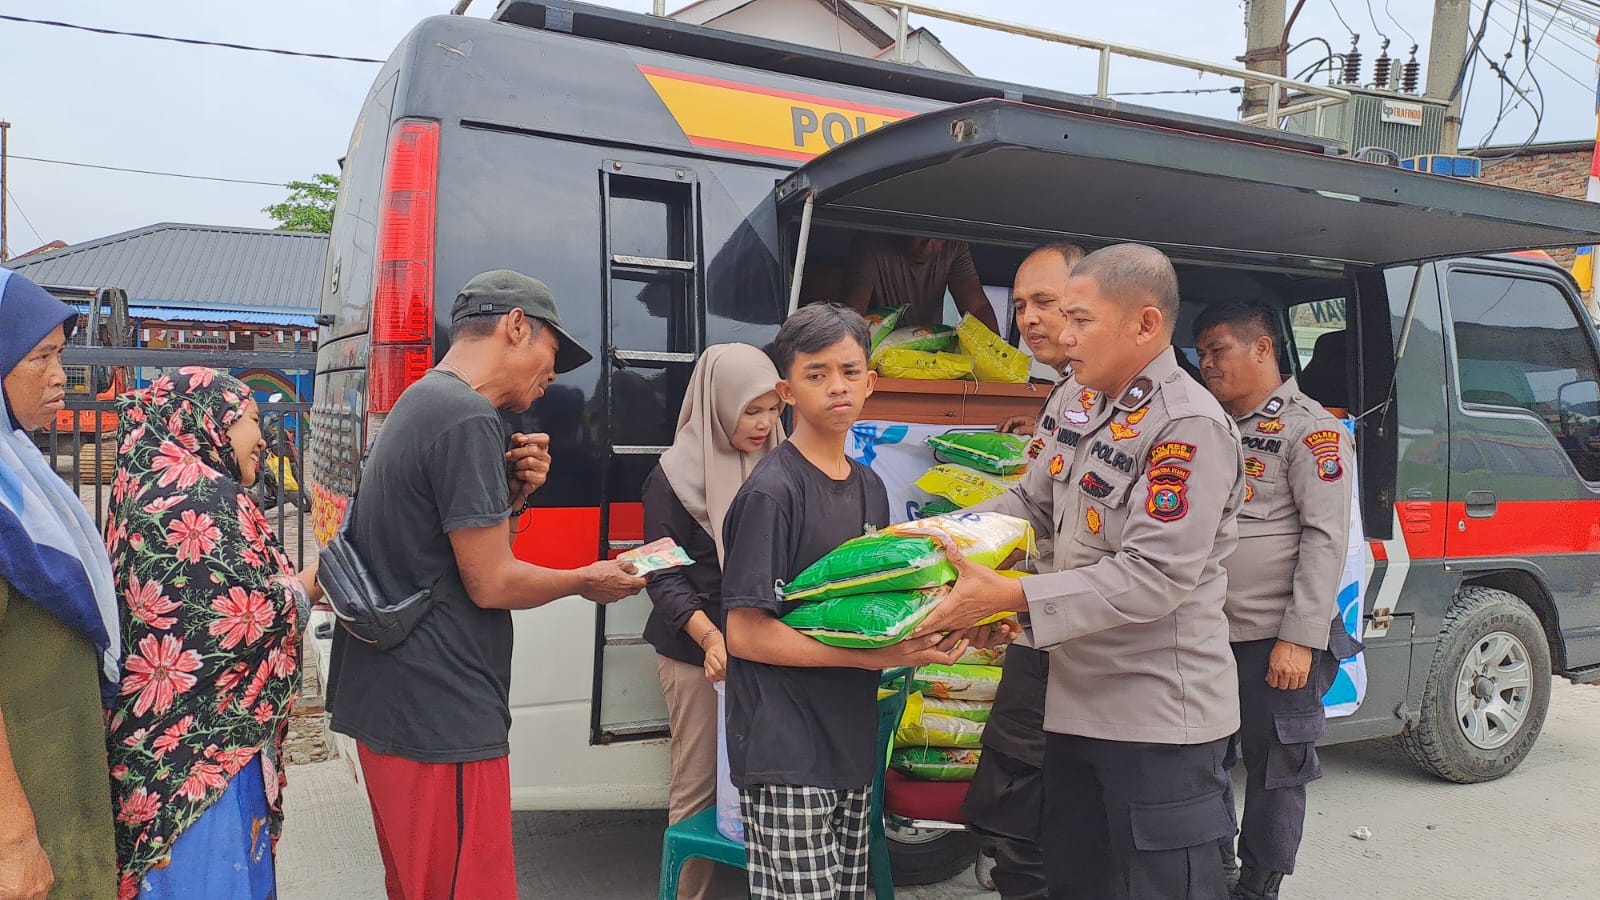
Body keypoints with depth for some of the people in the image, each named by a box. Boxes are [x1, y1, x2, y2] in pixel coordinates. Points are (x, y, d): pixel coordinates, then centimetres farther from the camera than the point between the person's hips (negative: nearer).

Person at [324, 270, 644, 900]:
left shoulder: (415, 405, 15)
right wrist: (588, 581, -3)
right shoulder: (468, 420, -18)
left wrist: (512, 494, 5)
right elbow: (491, 583, -18)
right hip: (441, 719, -10)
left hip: (387, 705, 10)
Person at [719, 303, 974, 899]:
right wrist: (871, 657, -20)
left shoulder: (870, 488, 10)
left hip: (851, 744, 7)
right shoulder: (771, 492, -13)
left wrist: (924, 641, -3)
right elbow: (745, 632, -17)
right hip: (785, 758, -7)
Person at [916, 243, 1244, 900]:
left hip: (1157, 711, -8)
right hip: (1079, 698, 8)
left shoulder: (1190, 429, -20)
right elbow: (1034, 501, 16)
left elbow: (1154, 577, -25)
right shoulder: (1077, 404, 6)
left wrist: (1009, 596, -27)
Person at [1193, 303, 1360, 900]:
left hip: (1277, 640, -6)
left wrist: (1300, 637, -19)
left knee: (1274, 769, 5)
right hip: (1207, 635, 7)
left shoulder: (1311, 430, -7)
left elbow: (1326, 537, -13)